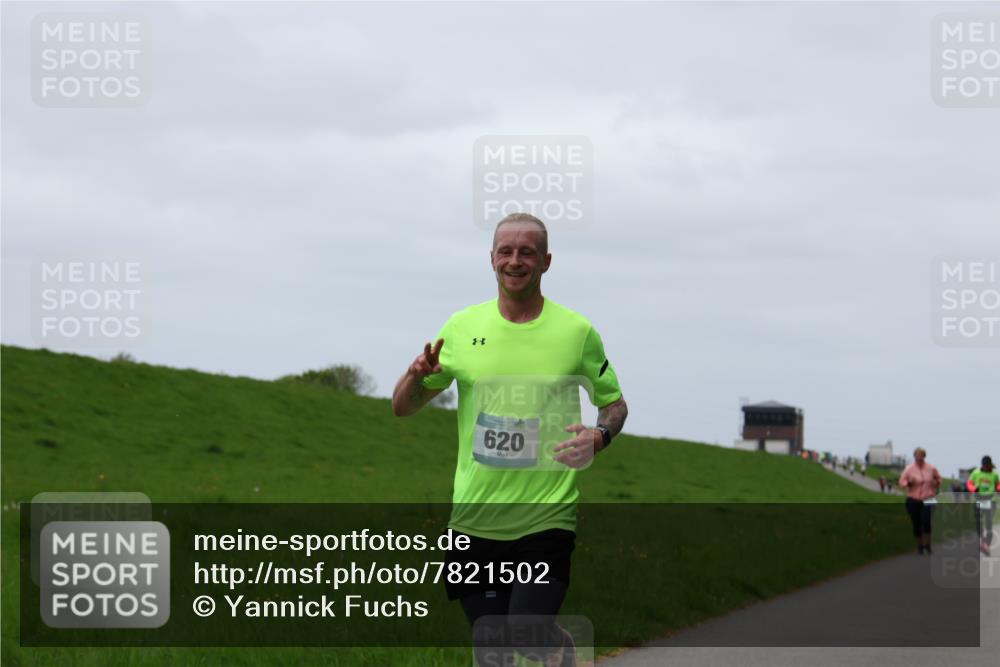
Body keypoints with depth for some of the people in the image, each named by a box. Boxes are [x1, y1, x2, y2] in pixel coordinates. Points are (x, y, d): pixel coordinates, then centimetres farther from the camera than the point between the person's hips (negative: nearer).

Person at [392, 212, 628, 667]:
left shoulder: (576, 331, 1)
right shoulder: (462, 327, 6)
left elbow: (613, 403, 13)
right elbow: (403, 407, 12)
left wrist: (599, 434, -10)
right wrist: (416, 376, -11)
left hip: (547, 519, -2)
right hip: (475, 517, 3)